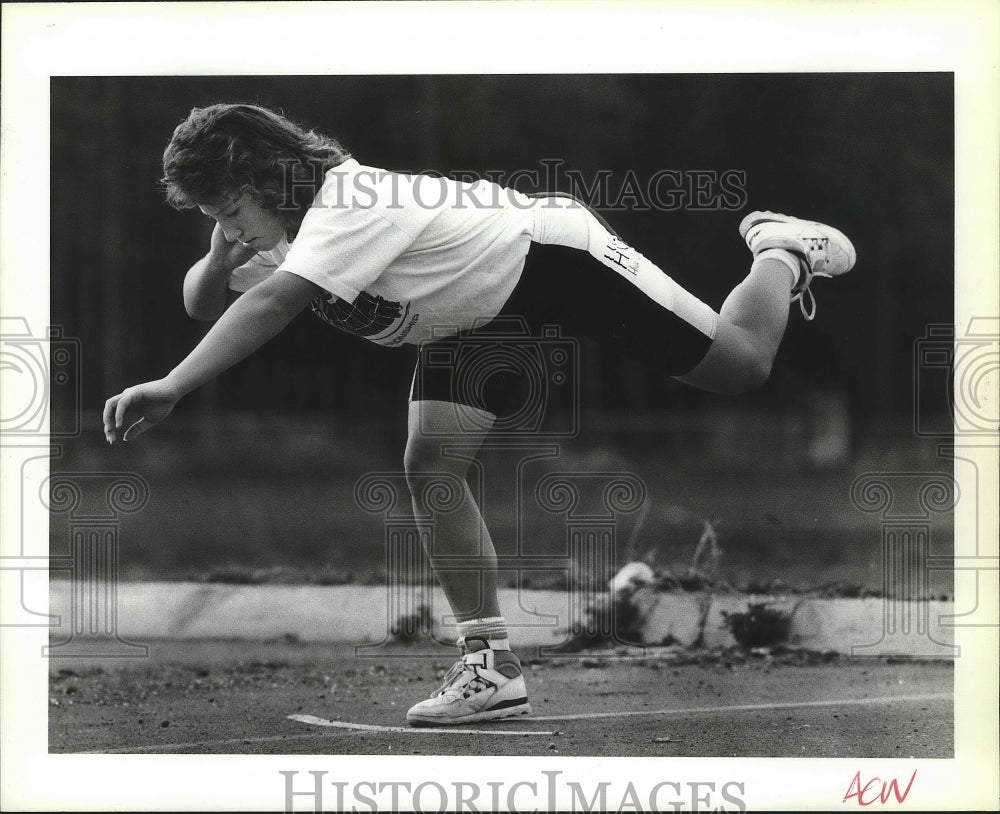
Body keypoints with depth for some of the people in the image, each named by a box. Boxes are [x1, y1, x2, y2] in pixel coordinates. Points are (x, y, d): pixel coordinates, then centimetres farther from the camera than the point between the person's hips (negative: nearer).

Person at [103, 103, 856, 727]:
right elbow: (204, 302, -3)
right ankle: (491, 665, -4)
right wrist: (222, 253, -26)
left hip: (555, 259, -8)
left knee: (742, 368, -4)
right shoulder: (284, 226, -10)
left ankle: (783, 255, 28)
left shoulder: (354, 207, -38)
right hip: (479, 317, 8)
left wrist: (172, 387, -58)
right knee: (431, 467, -8)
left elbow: (270, 306, -51)